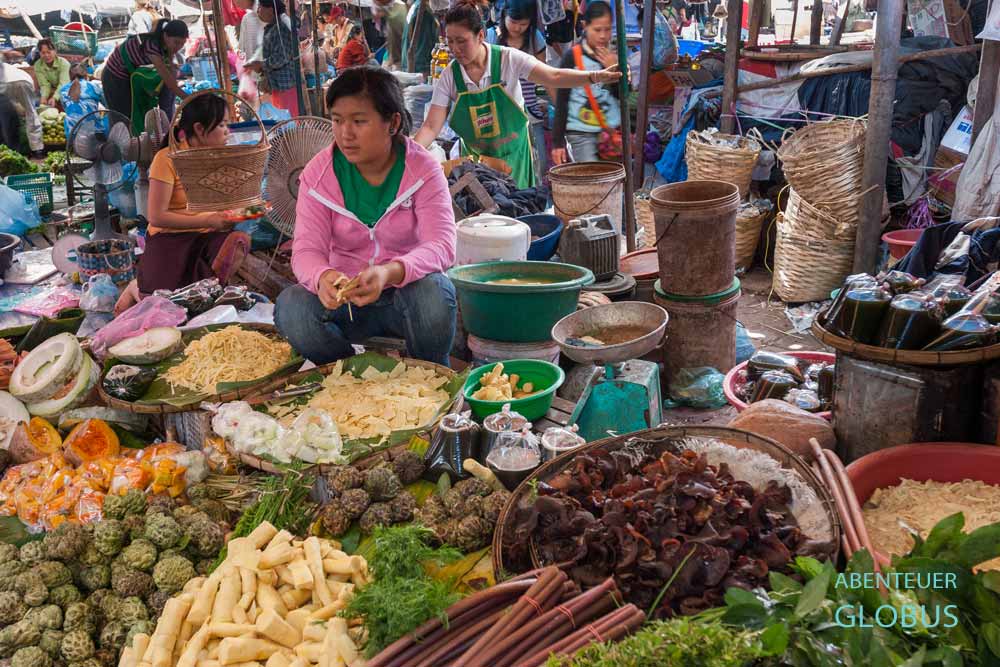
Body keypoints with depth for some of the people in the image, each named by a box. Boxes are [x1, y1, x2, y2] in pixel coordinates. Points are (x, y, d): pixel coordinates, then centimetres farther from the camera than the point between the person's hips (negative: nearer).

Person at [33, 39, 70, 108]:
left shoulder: (64, 63, -24)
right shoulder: (38, 65, -13)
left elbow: (63, 84, -33)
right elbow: (44, 85, -18)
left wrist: (54, 98, -50)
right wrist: (44, 97, -41)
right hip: (51, 91, 3)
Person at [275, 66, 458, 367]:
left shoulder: (423, 168, -11)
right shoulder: (319, 172, -5)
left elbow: (442, 245, -22)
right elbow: (306, 249, -12)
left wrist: (390, 272, -44)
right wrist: (322, 277, -39)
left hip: (407, 288, -2)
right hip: (345, 298, 2)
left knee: (433, 292, -35)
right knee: (290, 307, -26)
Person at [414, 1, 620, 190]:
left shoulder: (508, 59, -14)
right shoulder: (449, 76, -9)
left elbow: (553, 77, -22)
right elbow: (432, 127, -11)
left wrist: (594, 77, -37)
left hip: (513, 157, -1)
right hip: (475, 159, 1)